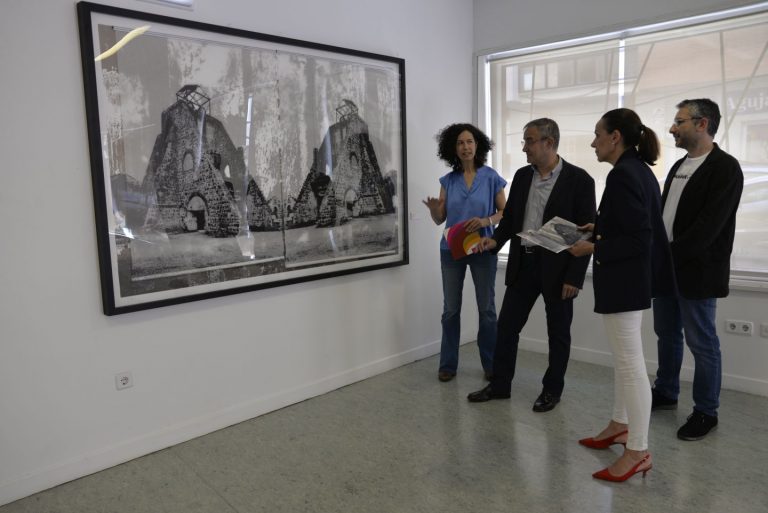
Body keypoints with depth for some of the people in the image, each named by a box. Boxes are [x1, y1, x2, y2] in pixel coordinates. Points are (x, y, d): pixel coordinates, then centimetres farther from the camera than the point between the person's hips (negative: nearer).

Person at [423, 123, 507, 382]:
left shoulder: (491, 177, -2)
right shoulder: (448, 180, 4)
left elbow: (504, 212, 1)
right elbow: (440, 219, 4)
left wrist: (485, 220, -18)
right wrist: (433, 208, -18)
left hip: (482, 250, -2)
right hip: (451, 250, 2)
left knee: (486, 309, 5)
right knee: (451, 309, 6)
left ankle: (490, 364, 19)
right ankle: (448, 364, 17)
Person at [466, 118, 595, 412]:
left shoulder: (579, 179, -10)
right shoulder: (522, 176, 6)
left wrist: (574, 277, -14)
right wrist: (496, 240, -6)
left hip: (557, 268, -5)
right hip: (523, 264, 5)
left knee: (558, 332, 9)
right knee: (507, 325, 9)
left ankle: (552, 389, 26)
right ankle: (500, 384, 23)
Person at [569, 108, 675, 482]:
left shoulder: (623, 175, -20)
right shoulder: (639, 169, 11)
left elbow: (637, 239, -24)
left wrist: (593, 248, -15)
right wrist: (599, 228, 13)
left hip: (624, 280, -11)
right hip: (632, 278, 11)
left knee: (630, 362, -2)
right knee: (624, 358, 20)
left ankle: (638, 451, 10)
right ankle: (620, 425, 34)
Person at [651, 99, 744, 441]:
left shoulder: (725, 168, -12)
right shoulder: (679, 166, 13)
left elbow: (708, 227, -20)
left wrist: (668, 255, -21)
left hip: (696, 272, -8)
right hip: (666, 268, 8)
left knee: (701, 343, 4)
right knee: (667, 334, 18)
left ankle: (706, 412, 18)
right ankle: (665, 394, 34)